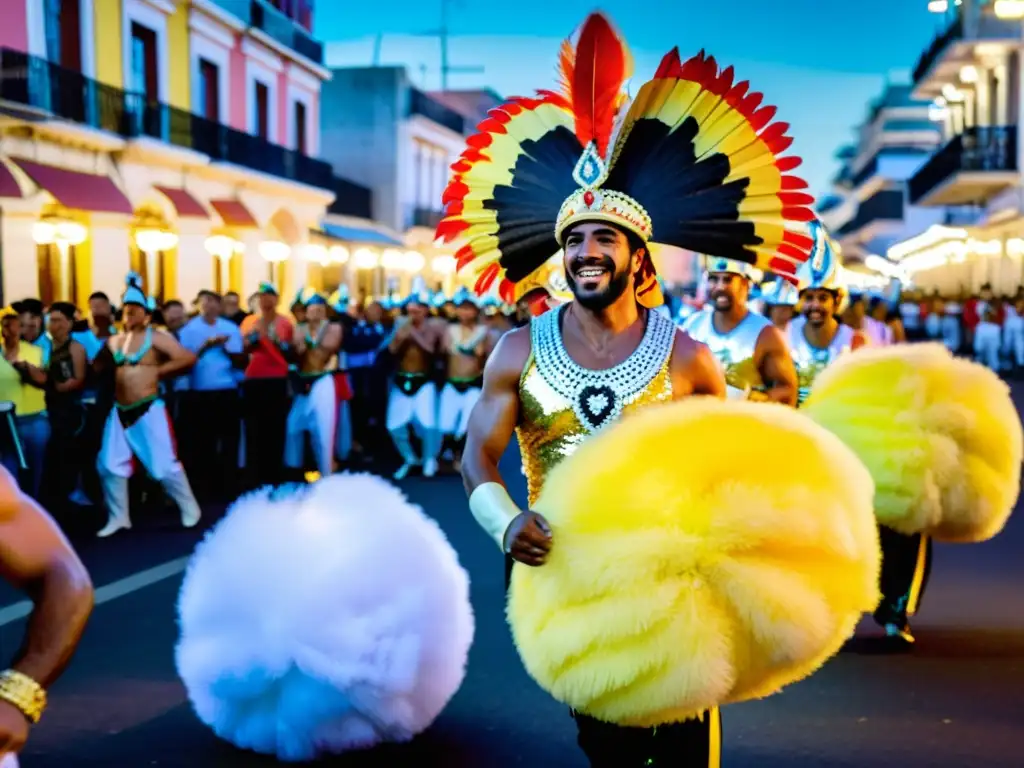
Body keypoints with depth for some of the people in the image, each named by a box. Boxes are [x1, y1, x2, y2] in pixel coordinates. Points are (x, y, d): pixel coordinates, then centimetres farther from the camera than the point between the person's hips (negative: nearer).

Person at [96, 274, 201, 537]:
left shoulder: (156, 337, -6)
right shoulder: (114, 341, 12)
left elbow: (188, 358, -14)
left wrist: (158, 372, -10)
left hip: (148, 409, -6)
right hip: (120, 411, 6)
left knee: (164, 463, -4)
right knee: (110, 465, 4)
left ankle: (190, 509, 12)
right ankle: (118, 517, 15)